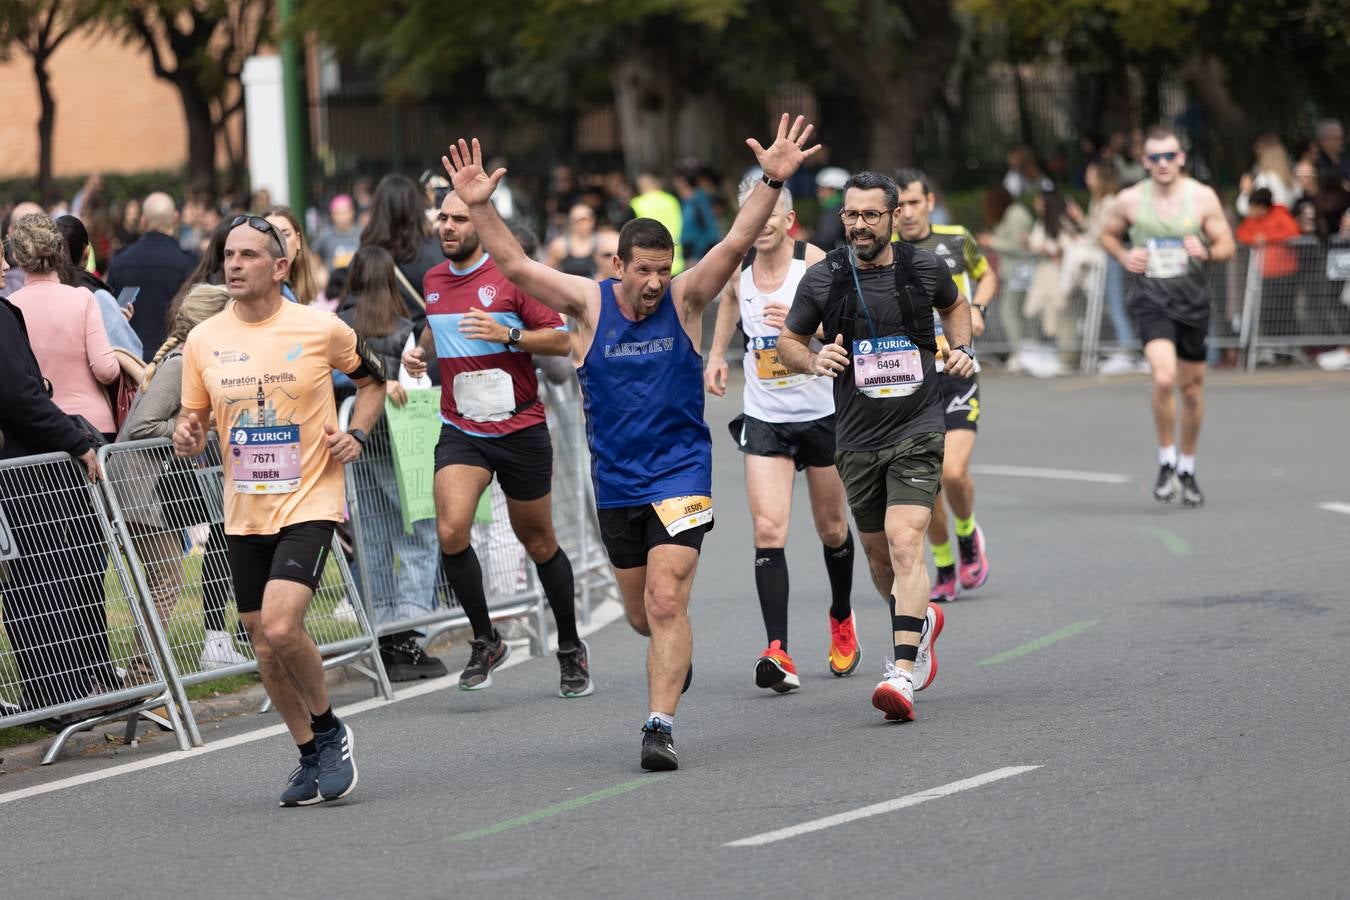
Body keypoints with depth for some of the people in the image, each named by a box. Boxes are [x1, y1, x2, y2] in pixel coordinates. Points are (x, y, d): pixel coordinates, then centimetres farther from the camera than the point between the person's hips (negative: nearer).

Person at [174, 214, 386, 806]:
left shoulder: (322, 330, -6)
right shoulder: (203, 341, 1)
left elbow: (371, 379, 12)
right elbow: (194, 418, 11)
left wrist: (356, 434, -4)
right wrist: (187, 438, -12)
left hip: (309, 503, -4)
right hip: (244, 513, 4)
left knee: (281, 628, -21)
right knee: (265, 647, 8)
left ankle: (329, 730, 5)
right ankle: (311, 757, 28)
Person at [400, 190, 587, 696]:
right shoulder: (433, 281, 8)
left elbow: (561, 339, -8)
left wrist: (508, 334, -22)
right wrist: (420, 352, 8)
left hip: (520, 429, -3)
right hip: (460, 430, 3)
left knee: (538, 541, 9)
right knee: (450, 531, -20)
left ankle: (571, 649, 27)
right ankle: (484, 642, -4)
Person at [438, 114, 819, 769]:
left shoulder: (684, 299, -5)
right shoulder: (589, 303, -3)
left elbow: (737, 243, -17)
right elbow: (513, 265, -9)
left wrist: (773, 182, -30)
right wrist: (479, 207, -21)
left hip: (681, 472, -3)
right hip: (615, 480, 3)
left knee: (666, 600, -15)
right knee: (641, 613, 14)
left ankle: (660, 725, -15)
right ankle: (675, 652, 48)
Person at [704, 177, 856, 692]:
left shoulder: (815, 264, -13)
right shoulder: (738, 268, -1)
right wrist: (717, 353, 18)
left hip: (821, 412, -2)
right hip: (764, 415, 2)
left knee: (832, 528, 15)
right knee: (768, 530, -15)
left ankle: (841, 620, 43)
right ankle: (778, 653, -23)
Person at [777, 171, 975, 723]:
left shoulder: (924, 268, -2)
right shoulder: (822, 279, -4)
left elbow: (953, 305, 21)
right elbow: (789, 340, 9)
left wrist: (960, 350, 3)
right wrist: (812, 360, -12)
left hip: (917, 431, -3)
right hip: (857, 438, 3)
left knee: (905, 543, -19)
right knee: (878, 553, 15)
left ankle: (903, 672, -26)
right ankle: (920, 622, 47)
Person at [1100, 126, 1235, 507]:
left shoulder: (1203, 197, -1)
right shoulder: (1129, 200, -1)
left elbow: (1226, 245, 5)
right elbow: (1109, 234, 17)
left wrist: (1206, 251, -17)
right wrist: (1124, 257, -4)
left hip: (1192, 301, 2)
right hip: (1151, 300, -2)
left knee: (1192, 389, 10)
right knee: (1164, 379, -22)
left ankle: (1187, 468, 29)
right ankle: (1166, 462, -5)